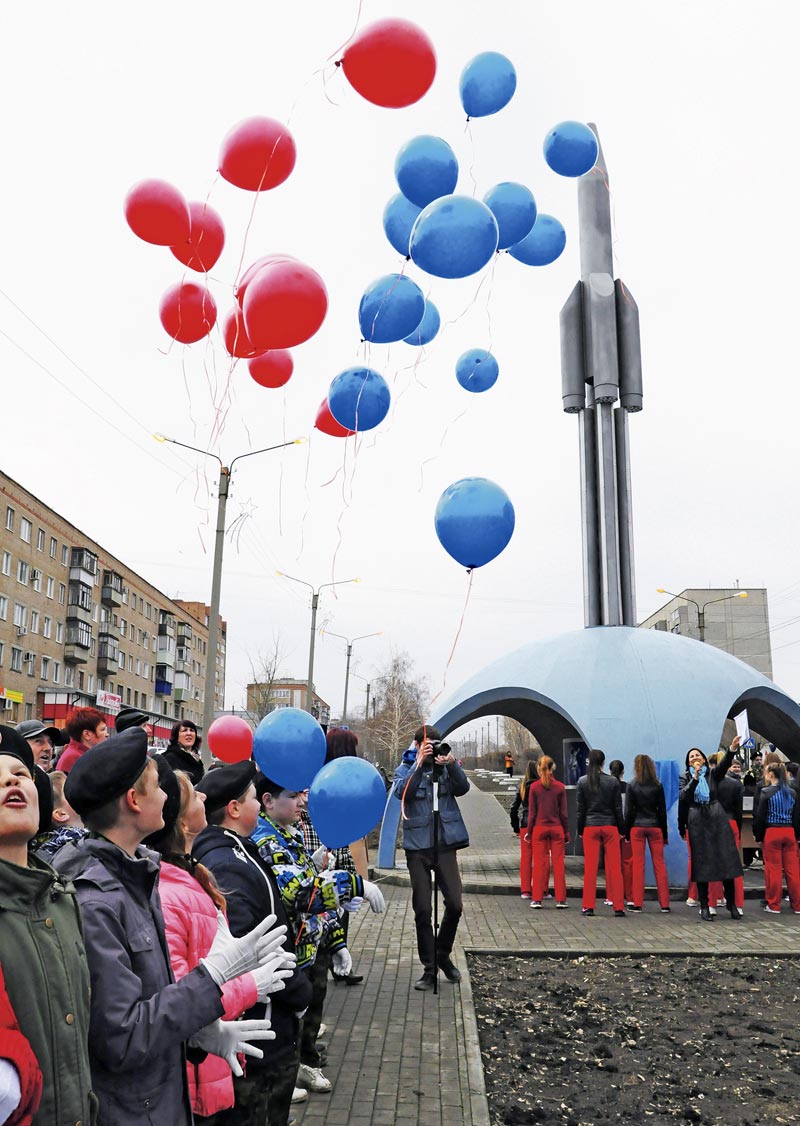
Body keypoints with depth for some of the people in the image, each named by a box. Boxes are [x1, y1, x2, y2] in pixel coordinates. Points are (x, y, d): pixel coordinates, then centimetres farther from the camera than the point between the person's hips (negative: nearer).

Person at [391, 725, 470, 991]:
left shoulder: (445, 766, 8)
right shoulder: (406, 769, 4)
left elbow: (462, 788, -8)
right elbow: (400, 792, -17)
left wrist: (452, 765, -24)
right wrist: (419, 763, -24)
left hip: (446, 844, 1)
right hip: (418, 846, -1)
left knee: (455, 904, -4)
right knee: (422, 910, 3)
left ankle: (443, 954, 21)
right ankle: (429, 968, 16)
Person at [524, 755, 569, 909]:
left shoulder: (534, 787, -4)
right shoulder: (560, 787, -2)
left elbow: (532, 812, -2)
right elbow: (563, 812, 1)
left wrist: (529, 831, 7)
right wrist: (567, 832, 9)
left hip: (539, 828, 0)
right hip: (557, 828, 0)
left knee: (539, 863, 5)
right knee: (558, 863, 6)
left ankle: (537, 899, 7)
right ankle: (560, 899, 8)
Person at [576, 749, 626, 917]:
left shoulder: (583, 782, -1)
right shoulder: (613, 782, -1)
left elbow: (580, 809, 1)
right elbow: (618, 808, 2)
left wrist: (580, 830, 8)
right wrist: (622, 829, 10)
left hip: (590, 827, 0)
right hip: (610, 827, 0)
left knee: (590, 867, 3)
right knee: (614, 867, 3)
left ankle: (588, 906, 5)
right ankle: (618, 907, 4)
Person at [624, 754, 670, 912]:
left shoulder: (632, 786, -4)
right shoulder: (658, 786, 0)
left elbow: (629, 810, -4)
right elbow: (662, 811, 3)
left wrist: (626, 832, 2)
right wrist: (665, 834, 9)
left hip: (637, 828, -1)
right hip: (655, 827, 1)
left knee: (638, 864, 2)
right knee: (659, 864, 6)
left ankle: (637, 903, 3)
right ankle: (664, 903, 7)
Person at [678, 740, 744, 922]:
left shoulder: (713, 773, 9)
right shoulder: (685, 777, 9)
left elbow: (724, 763, -13)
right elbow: (683, 797, -8)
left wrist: (732, 749, -32)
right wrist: (694, 779, -19)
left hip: (717, 819, 0)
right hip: (697, 822, 0)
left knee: (726, 860, -3)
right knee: (701, 864, 0)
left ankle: (731, 904, 6)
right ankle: (704, 907, 5)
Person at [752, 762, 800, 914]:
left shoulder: (766, 792, -8)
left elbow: (760, 816, -8)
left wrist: (758, 836, 2)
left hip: (772, 833, -4)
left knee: (773, 869, 2)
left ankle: (774, 905, 8)